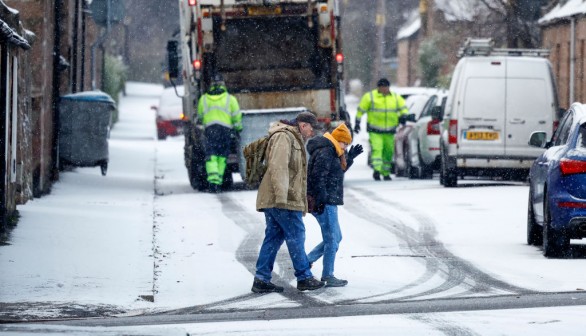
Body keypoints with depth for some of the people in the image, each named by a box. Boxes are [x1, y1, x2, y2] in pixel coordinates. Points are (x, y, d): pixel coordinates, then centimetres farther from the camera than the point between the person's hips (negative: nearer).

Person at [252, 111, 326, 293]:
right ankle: (304, 278, 1)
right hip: (282, 200, -10)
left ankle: (262, 279, 8)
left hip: (272, 200, 10)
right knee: (296, 235, -4)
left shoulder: (294, 140, 23)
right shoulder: (283, 137, -11)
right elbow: (278, 167, -22)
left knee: (274, 237, 9)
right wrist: (281, 196, -28)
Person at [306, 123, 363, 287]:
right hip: (324, 203, -11)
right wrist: (321, 199, -25)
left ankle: (305, 262, 17)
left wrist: (349, 157, 18)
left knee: (335, 237, 16)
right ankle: (328, 277, 0)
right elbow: (318, 176, -23)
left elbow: (339, 170, 30)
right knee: (332, 239, -5)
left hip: (327, 202, 11)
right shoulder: (325, 152, -14)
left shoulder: (330, 151, 18)